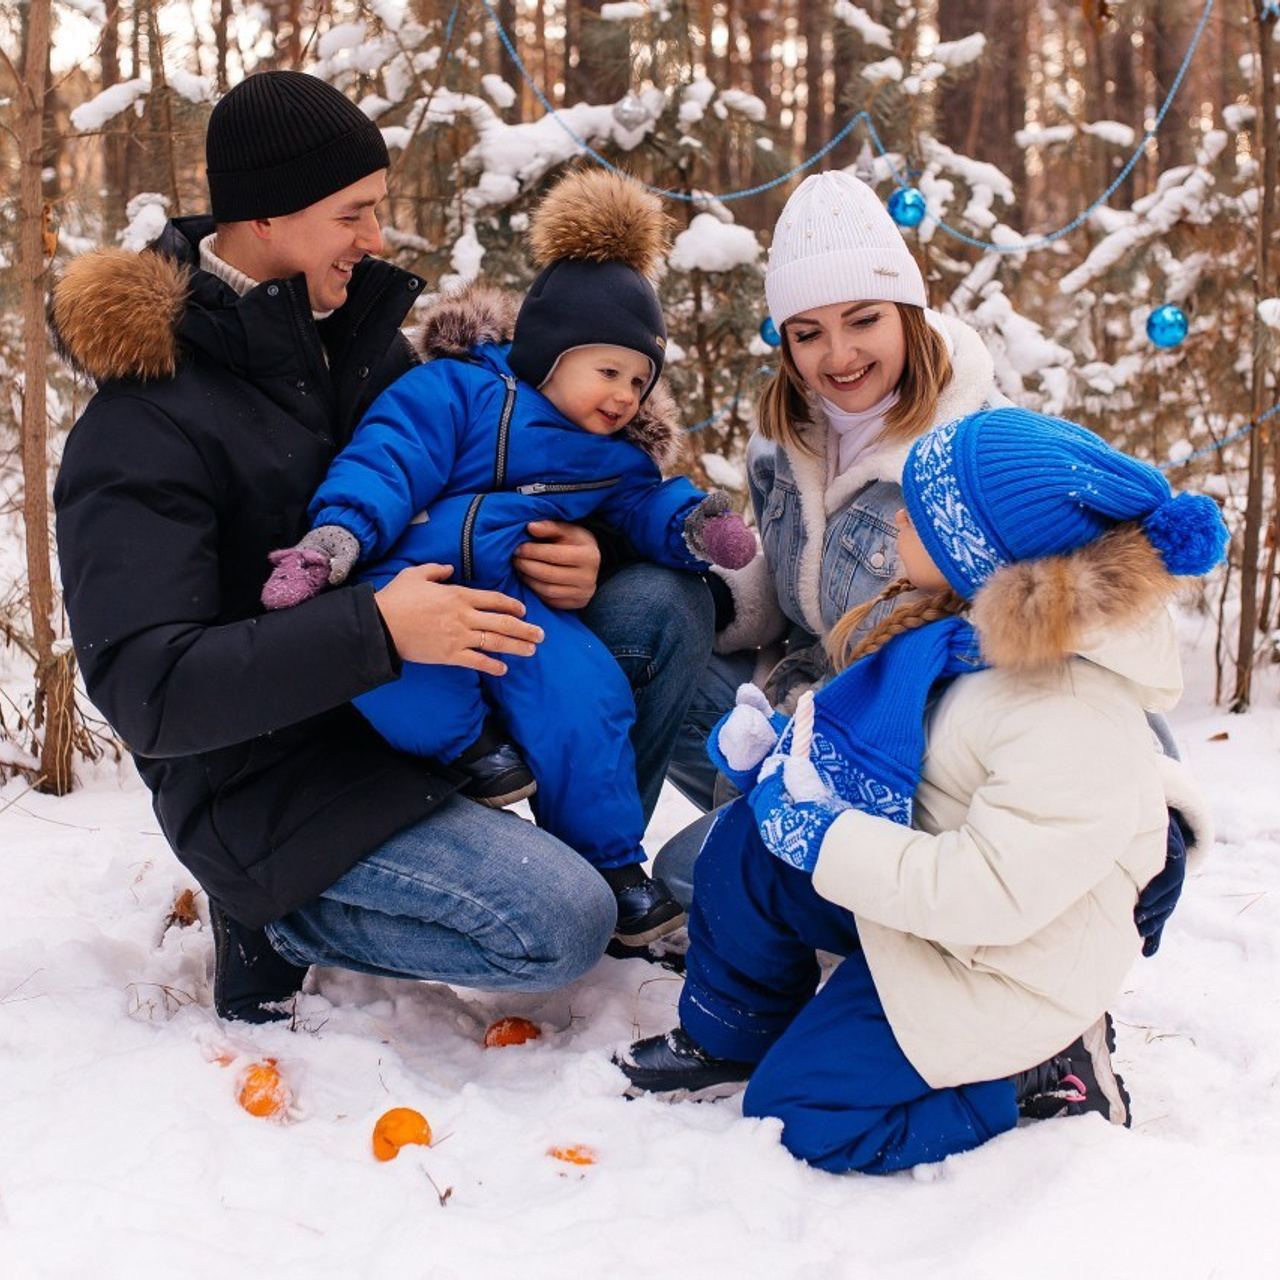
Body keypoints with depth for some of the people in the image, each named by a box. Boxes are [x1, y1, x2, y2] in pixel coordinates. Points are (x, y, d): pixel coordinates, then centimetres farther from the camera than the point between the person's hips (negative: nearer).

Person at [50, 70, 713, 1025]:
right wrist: (374, 631, -36)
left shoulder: (360, 335, 4)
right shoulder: (144, 428, -20)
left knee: (667, 607, -6)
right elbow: (142, 687, -28)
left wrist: (566, 556, -11)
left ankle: (597, 857, 10)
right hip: (274, 788, -7)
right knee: (562, 927, -25)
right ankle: (275, 924, -2)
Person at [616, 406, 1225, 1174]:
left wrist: (823, 838, -29)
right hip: (920, 893, 8)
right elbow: (891, 741, 12)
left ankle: (1045, 1071, 6)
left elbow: (989, 894, -35)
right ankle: (731, 1034, 14)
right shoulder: (972, 632, -4)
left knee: (804, 1114, -5)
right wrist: (784, 750, -4)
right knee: (749, 842, -9)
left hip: (997, 965, -8)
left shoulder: (1075, 722, -33)